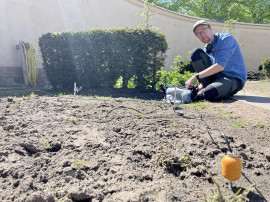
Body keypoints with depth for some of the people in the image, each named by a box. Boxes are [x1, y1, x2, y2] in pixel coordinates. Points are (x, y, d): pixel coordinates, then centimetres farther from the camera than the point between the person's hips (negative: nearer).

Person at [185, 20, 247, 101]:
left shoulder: (226, 39, -11)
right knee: (196, 53, -8)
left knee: (208, 93, -40)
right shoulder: (206, 50, 11)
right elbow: (208, 71, 15)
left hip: (234, 79, -7)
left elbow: (220, 66, -25)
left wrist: (195, 77, -27)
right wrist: (199, 87, -4)